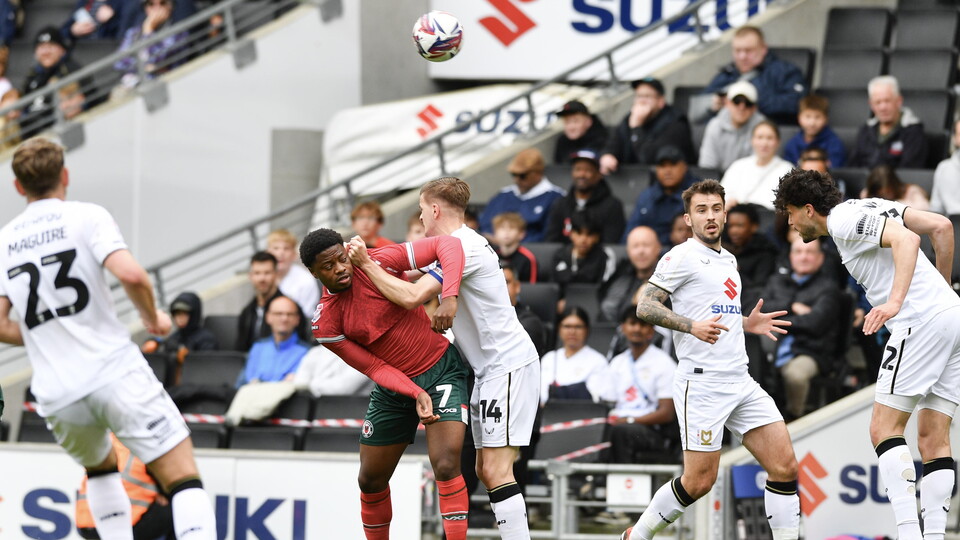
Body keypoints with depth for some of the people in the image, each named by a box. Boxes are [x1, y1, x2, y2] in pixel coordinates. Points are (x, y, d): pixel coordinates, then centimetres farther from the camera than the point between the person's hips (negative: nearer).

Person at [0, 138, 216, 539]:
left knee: (100, 467, 32)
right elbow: (131, 275, -16)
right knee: (182, 477, -5)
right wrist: (152, 318, 4)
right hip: (115, 372, -4)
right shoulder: (87, 217, 0)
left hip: (57, 396, 4)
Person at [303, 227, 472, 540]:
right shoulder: (325, 324, -12)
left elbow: (447, 245, -19)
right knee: (371, 480, 11)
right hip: (393, 390, 4)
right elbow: (375, 368, -12)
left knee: (446, 467, -21)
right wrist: (416, 394, -28)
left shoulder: (379, 263, -17)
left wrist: (449, 297, -33)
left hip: (442, 370, -4)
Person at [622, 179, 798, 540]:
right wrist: (692, 326, -24)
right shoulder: (683, 256, -5)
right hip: (702, 384, -7)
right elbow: (644, 307, -12)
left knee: (785, 466, -3)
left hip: (740, 382, 7)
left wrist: (747, 324, 16)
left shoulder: (728, 260, 20)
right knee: (699, 482, -5)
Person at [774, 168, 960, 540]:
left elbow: (906, 239, -21)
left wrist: (895, 302, -30)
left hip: (921, 323, -9)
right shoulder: (871, 207, 21)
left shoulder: (844, 220, -6)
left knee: (884, 430, -7)